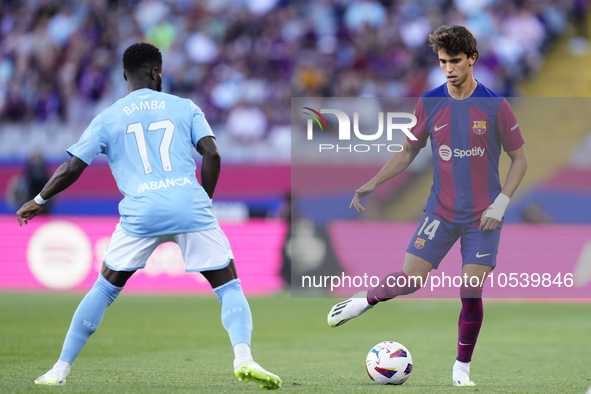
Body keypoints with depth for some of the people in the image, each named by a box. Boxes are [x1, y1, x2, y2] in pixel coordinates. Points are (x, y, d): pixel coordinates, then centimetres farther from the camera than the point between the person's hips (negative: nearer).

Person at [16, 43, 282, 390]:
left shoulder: (108, 119, 14)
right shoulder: (186, 108, 14)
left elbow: (72, 168, 11)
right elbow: (212, 155, 3)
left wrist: (39, 201, 25)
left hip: (141, 212, 1)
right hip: (191, 207, -1)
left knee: (106, 288, 16)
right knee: (228, 286, 7)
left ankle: (61, 370, 14)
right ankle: (244, 358, -17)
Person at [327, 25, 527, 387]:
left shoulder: (495, 106, -8)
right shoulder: (429, 104, -1)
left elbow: (520, 159, -1)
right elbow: (408, 152, 11)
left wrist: (500, 204, -11)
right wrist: (373, 183, -1)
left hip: (483, 217, -1)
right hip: (441, 211, 2)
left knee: (471, 293, -5)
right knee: (410, 279, -8)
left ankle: (462, 369, 13)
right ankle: (365, 300, 23)